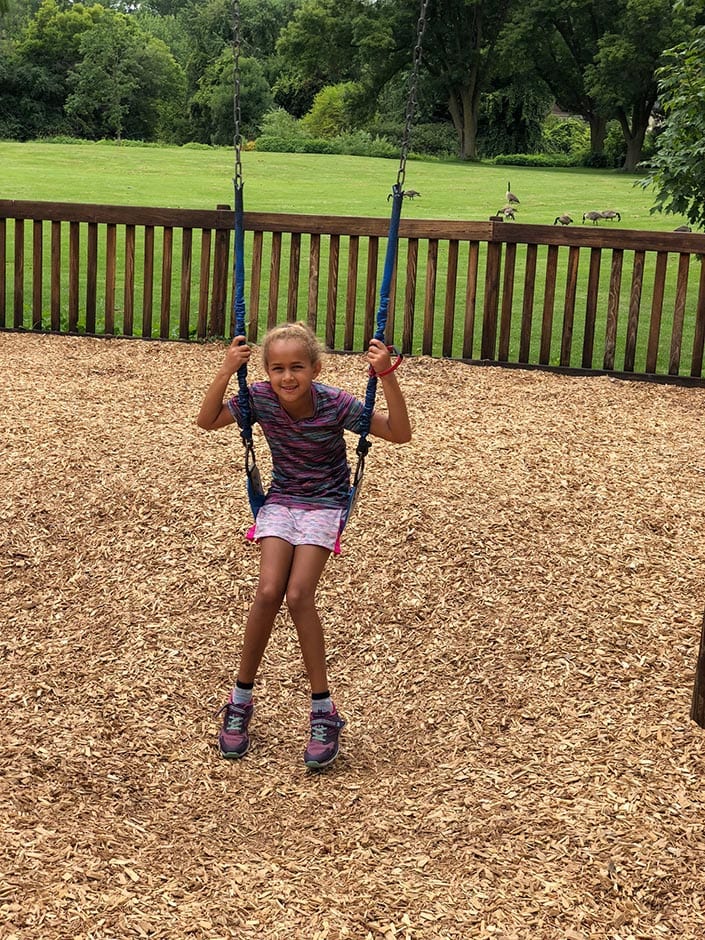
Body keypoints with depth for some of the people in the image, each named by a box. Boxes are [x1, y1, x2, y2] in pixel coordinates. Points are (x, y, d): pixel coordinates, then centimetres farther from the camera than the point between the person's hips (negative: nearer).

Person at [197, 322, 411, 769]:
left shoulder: (336, 404, -20)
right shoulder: (261, 398, -12)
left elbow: (400, 434, -21)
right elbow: (206, 421, -4)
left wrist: (387, 376, -33)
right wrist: (226, 372, -19)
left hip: (324, 504, -2)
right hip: (281, 500, 3)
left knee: (298, 596, -20)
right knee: (268, 592, -17)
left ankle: (324, 710, -6)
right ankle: (241, 700, 1)